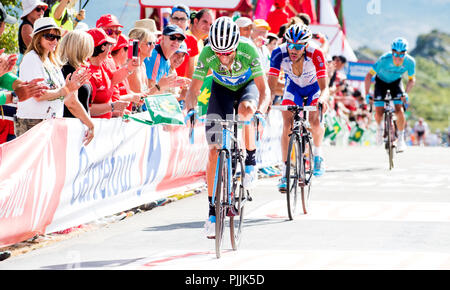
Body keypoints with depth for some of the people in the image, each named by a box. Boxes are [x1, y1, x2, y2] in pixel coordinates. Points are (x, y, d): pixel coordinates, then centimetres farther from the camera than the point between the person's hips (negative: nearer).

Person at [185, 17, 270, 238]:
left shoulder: (248, 51, -34)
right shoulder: (207, 54, -30)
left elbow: (263, 89, -34)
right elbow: (194, 89, -25)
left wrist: (260, 111, -53)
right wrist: (191, 109, -45)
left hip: (247, 85, -1)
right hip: (221, 89, 1)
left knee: (246, 108, -39)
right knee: (214, 150, -10)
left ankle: (251, 161, -13)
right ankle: (213, 212, -3)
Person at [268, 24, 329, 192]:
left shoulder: (315, 55, -36)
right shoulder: (279, 54, -32)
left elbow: (324, 87, -39)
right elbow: (271, 86, -32)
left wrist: (322, 100, -60)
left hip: (314, 88, -1)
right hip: (293, 88, 1)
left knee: (314, 121, -19)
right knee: (287, 125, -15)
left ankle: (318, 155, 12)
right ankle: (285, 173, -10)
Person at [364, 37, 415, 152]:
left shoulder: (410, 62, -27)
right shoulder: (384, 59, -35)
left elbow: (412, 79, -10)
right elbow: (369, 75, -28)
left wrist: (405, 93, -27)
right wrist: (367, 94, -37)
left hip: (396, 82, 1)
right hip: (381, 81, -1)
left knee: (399, 110, -19)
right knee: (379, 113, -11)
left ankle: (401, 138, 0)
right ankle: (380, 126, 25)